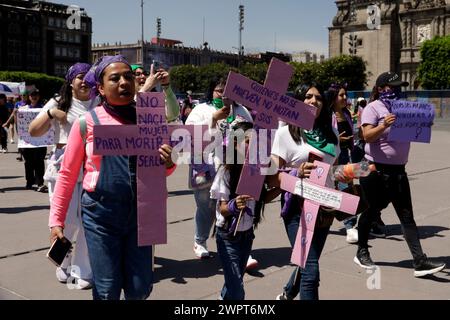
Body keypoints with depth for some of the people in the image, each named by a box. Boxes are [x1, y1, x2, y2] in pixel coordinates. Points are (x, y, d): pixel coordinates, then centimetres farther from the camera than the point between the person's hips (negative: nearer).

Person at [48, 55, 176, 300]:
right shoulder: (88, 122, -4)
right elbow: (67, 174, 3)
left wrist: (168, 164, -10)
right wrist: (56, 220, 2)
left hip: (140, 211, 2)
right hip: (100, 212, -2)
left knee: (140, 289, 8)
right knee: (107, 291, 5)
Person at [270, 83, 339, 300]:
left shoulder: (331, 132, 10)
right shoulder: (286, 132, -3)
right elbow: (273, 177, -9)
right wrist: (296, 174, -25)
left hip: (324, 205, 5)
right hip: (298, 206, -5)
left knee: (308, 262, 19)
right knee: (310, 270, -11)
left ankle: (288, 294, 46)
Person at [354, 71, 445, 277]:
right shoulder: (373, 108, -8)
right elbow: (367, 136, -20)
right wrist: (384, 125, -37)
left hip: (398, 170, 6)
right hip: (376, 170, -6)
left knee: (407, 216, 2)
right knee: (371, 211, 8)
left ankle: (420, 262, 1)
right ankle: (362, 253, 25)